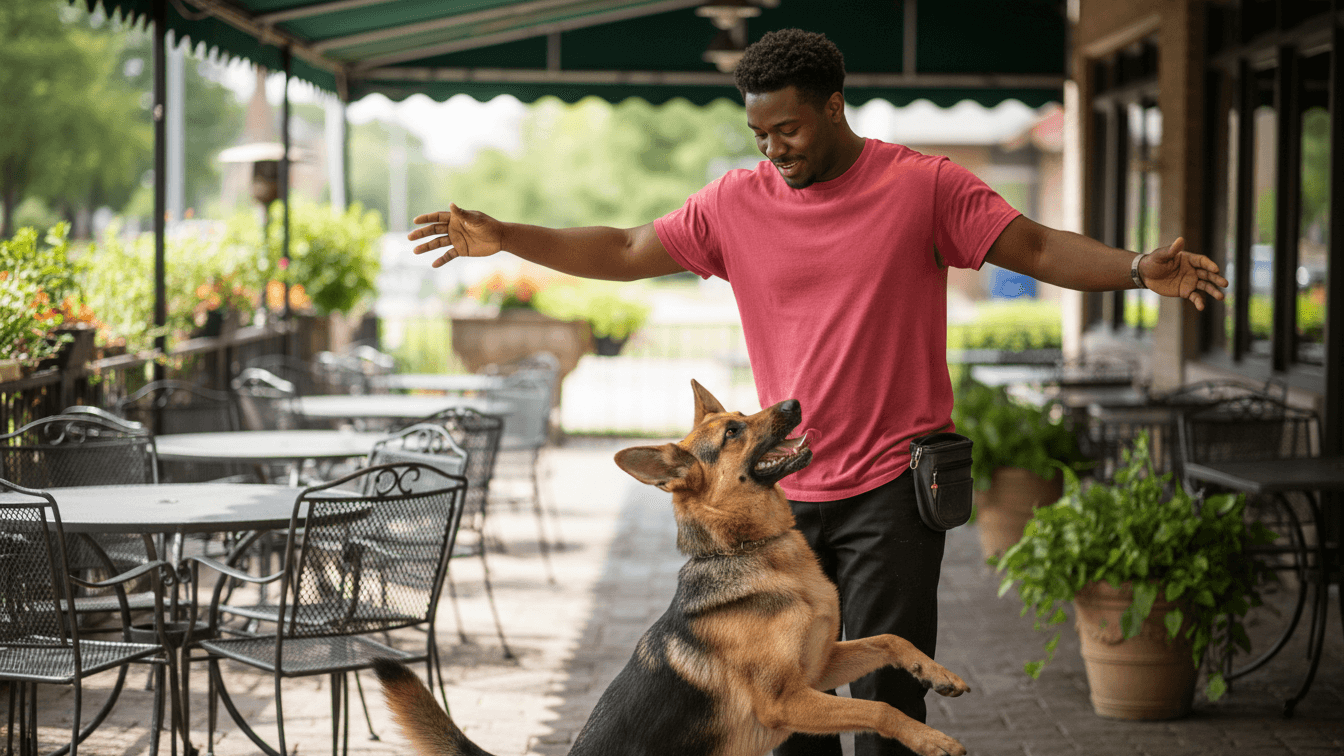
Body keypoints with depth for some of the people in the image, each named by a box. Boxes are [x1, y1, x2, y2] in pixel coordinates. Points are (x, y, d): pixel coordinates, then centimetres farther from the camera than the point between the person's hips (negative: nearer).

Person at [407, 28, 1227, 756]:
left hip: (891, 488, -4)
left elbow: (1040, 249, -6)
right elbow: (624, 252, 10)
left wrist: (1139, 268, -22)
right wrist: (503, 238, 4)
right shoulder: (736, 203, 5)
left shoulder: (925, 186, -4)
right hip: (785, 495, 4)